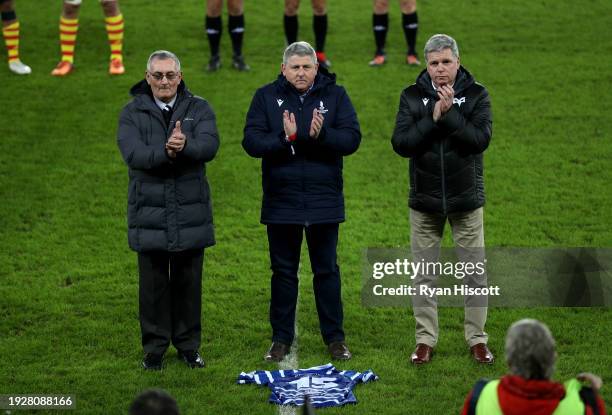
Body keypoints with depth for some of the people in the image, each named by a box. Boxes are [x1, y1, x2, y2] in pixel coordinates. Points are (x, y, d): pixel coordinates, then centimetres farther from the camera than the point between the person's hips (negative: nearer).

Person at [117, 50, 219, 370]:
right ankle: (154, 349, 15)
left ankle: (188, 346, 21)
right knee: (154, 284, 5)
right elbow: (133, 154, -15)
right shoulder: (132, 113, 2)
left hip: (191, 213, 1)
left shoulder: (199, 109, 4)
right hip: (149, 213, -1)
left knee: (188, 283, 9)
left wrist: (184, 147, -34)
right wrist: (166, 151, -31)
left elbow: (209, 145, -13)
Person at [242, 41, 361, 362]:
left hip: (324, 201, 0)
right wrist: (286, 138, -25)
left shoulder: (335, 95, 0)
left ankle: (334, 337, 17)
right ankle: (281, 338, 18)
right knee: (283, 272, 9)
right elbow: (251, 142, -10)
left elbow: (352, 139, -9)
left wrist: (321, 135, -26)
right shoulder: (266, 97, 0)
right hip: (281, 201, 0)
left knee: (327, 270, 9)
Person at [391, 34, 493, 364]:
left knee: (475, 273, 4)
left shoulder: (476, 95, -4)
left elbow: (481, 139, -16)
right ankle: (425, 339, 17)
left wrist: (449, 113, -24)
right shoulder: (412, 96, -1)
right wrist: (433, 118, -20)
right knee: (423, 276, 7)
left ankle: (477, 338, 15)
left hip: (466, 199, -1)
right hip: (424, 200, 1)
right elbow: (400, 143, -10)